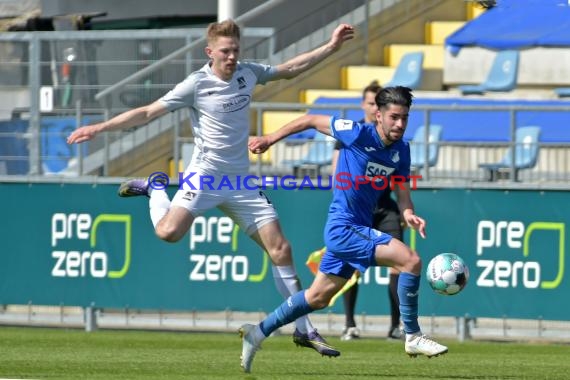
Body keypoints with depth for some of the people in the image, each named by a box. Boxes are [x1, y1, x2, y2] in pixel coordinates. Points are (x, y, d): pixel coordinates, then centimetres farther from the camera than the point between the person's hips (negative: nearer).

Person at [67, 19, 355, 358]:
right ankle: (155, 189, 8)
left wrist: (332, 47, 17)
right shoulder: (197, 85, -10)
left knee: (281, 249, -2)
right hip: (206, 174, -4)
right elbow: (148, 113, -9)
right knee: (169, 232, -27)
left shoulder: (247, 73, 5)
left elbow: (289, 69, 21)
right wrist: (100, 128, -15)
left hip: (241, 180, 4)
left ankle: (304, 330, 6)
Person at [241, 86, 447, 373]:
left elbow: (403, 196, 5)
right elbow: (311, 120, -5)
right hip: (343, 227, -8)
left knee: (318, 298, 18)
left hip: (355, 230, 8)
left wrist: (409, 216, -18)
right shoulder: (358, 134, -16)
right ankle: (412, 337, -11)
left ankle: (258, 332, 30)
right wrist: (270, 139, 1)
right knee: (410, 260, -20)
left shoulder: (401, 151, 3)